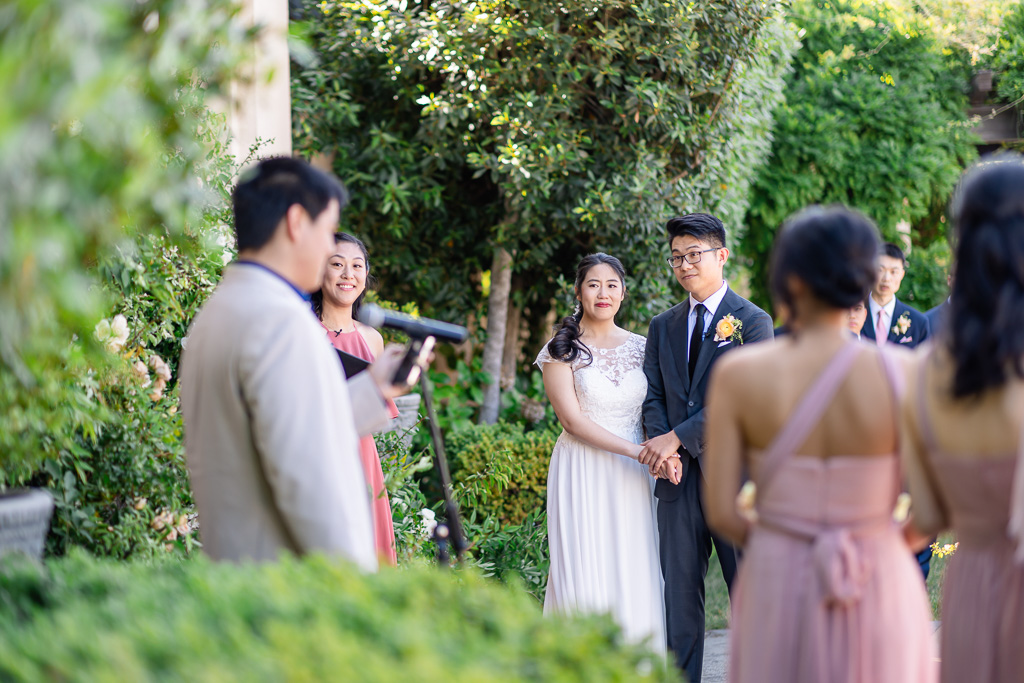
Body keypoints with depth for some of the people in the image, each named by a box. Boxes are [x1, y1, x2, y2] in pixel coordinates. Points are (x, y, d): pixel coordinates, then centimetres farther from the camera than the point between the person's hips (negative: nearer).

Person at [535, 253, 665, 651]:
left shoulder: (640, 347, 10)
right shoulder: (562, 352, -1)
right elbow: (573, 421, -9)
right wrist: (635, 450, -17)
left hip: (631, 480, 4)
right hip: (583, 477, -4)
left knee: (635, 580, 1)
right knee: (586, 585, -6)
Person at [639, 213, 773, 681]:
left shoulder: (753, 322, -3)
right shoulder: (663, 327, 15)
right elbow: (654, 396, 11)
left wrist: (676, 438, -19)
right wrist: (662, 450, -9)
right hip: (679, 478, 5)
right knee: (678, 594, 5)